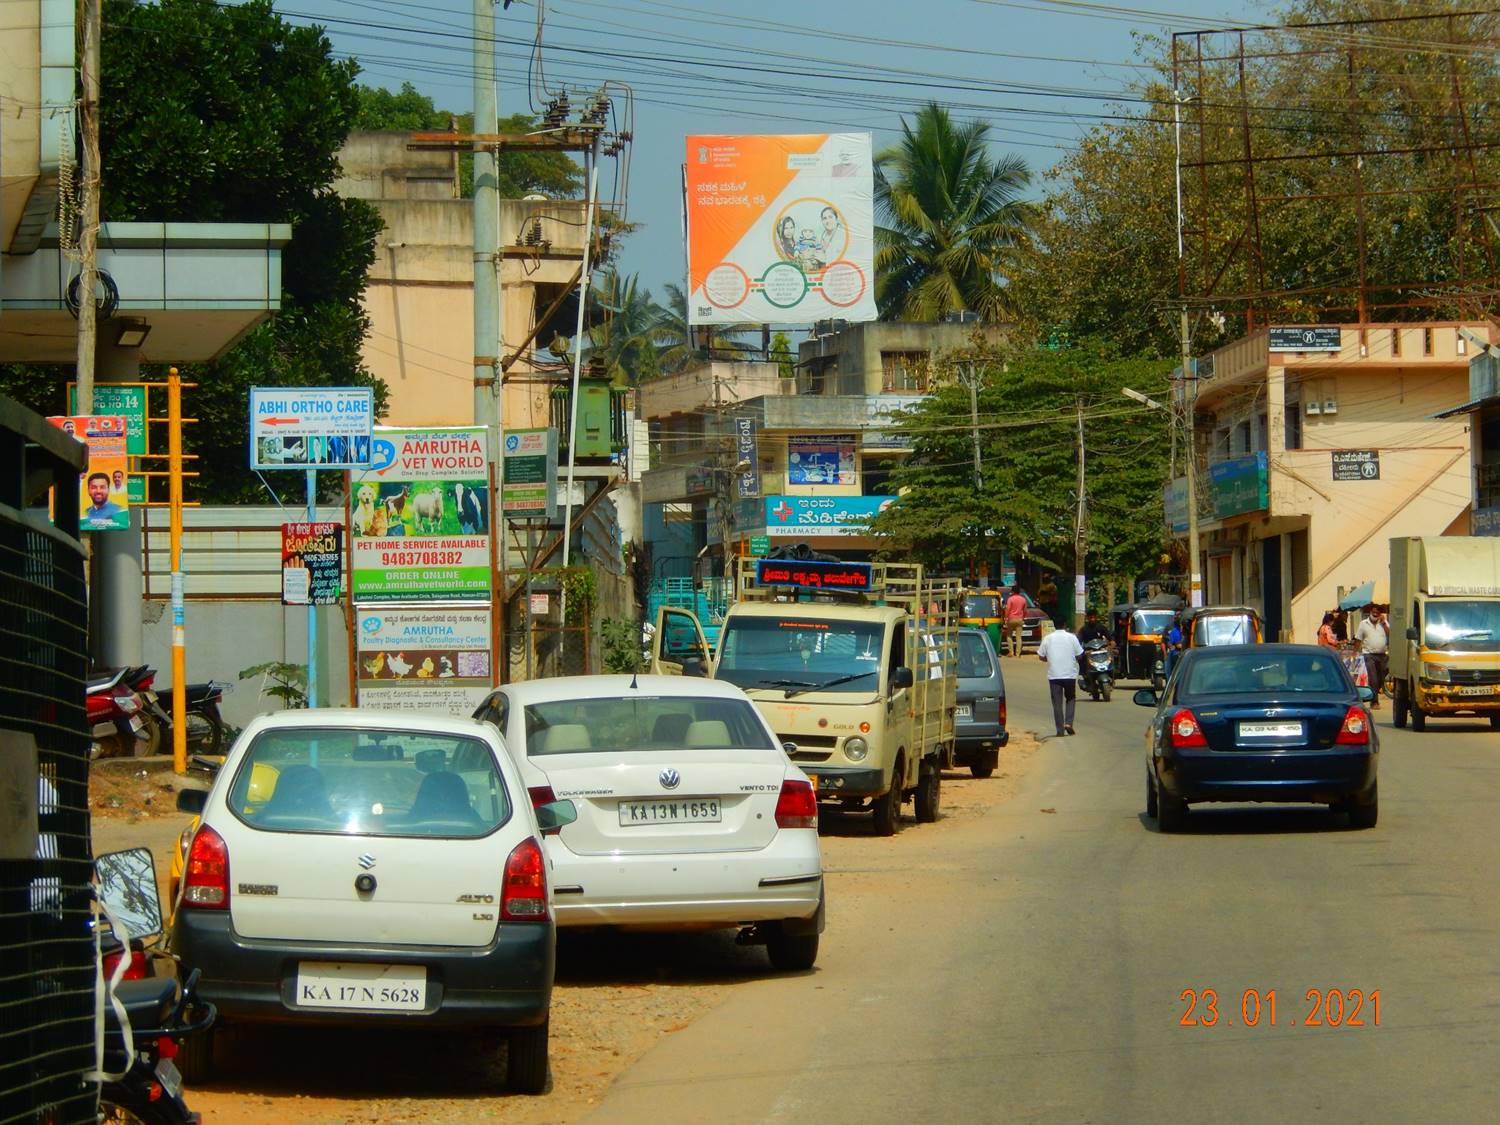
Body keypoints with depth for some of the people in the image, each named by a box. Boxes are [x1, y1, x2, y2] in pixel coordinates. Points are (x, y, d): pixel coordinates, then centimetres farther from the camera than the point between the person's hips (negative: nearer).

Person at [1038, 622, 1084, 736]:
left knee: (1057, 703, 4)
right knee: (1071, 699, 18)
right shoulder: (1072, 638, -4)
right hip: (1070, 674, 0)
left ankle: (1060, 730, 2)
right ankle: (1068, 723, 2)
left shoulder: (1047, 638, -1)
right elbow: (1079, 655, 0)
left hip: (1054, 675, 0)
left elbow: (1041, 656, 3)